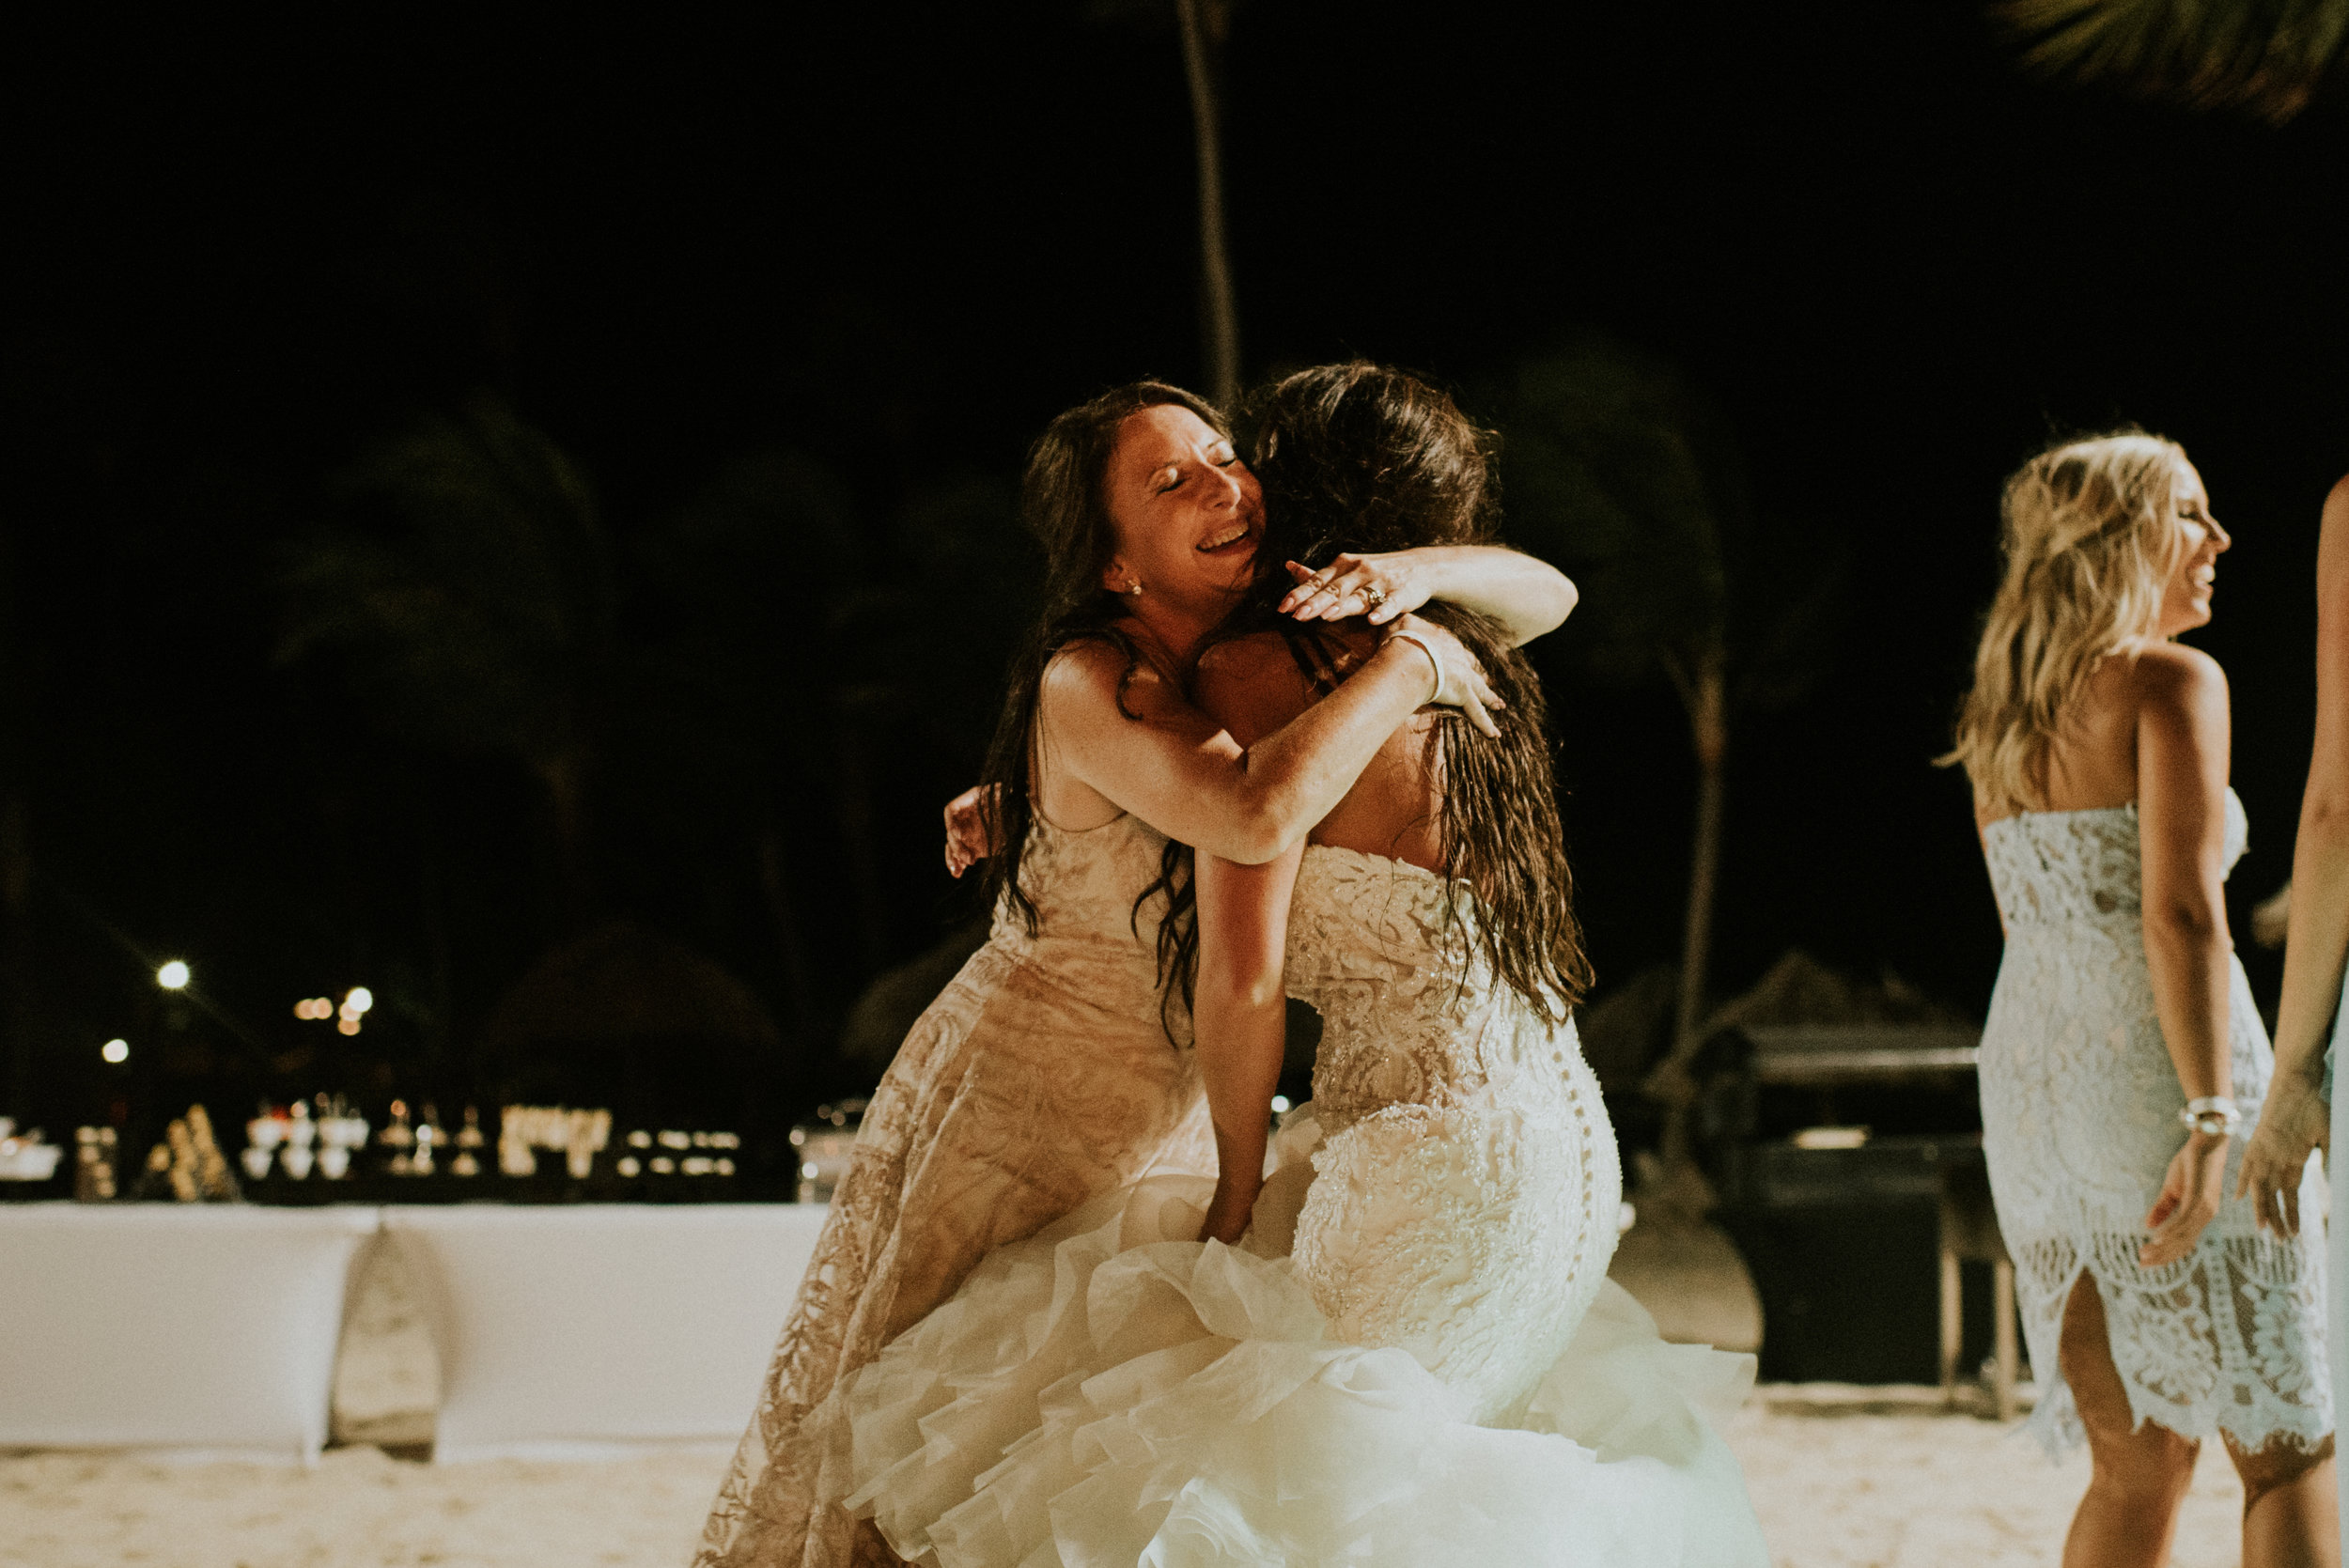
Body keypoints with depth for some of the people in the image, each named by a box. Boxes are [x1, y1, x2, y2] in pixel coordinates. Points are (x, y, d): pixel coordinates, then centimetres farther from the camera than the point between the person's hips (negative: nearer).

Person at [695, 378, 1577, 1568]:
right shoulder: (1095, 686, -25)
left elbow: (1546, 598, -1)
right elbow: (1257, 814, -45)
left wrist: (1420, 573, -23)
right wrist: (1410, 661, -31)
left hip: (1165, 1123, 7)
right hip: (1017, 1123, -7)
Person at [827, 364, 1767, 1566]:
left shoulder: (1260, 669, -10)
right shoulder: (1467, 671, 14)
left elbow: (1242, 979, -16)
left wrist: (1238, 1192, 0)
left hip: (1428, 1179, -9)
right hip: (1563, 1161, 9)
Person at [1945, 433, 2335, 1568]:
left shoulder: (1998, 717, 13)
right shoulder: (2171, 683, -9)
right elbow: (2181, 914, -19)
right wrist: (2212, 1121, -21)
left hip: (2028, 1079, 7)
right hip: (2157, 1080, -7)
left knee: (2135, 1467, 12)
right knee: (2289, 1452, 1)